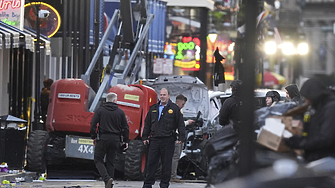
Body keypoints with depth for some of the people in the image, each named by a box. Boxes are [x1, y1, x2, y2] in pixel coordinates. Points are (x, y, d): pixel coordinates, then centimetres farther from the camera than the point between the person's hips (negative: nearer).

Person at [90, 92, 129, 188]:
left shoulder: (100, 110, -1)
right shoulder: (120, 112, 5)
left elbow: (93, 125, -6)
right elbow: (125, 128, 6)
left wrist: (93, 137, 5)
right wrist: (126, 141, 13)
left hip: (103, 138, -3)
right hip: (115, 140, 3)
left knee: (98, 160, 4)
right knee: (110, 162, 10)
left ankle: (107, 178, -19)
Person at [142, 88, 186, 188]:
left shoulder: (174, 108, 3)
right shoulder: (153, 108, 15)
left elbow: (181, 124, 1)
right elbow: (147, 124, 18)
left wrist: (181, 138, -7)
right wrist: (145, 137, 12)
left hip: (168, 140, -3)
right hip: (154, 140, 3)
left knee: (166, 164, 2)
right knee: (151, 162, 2)